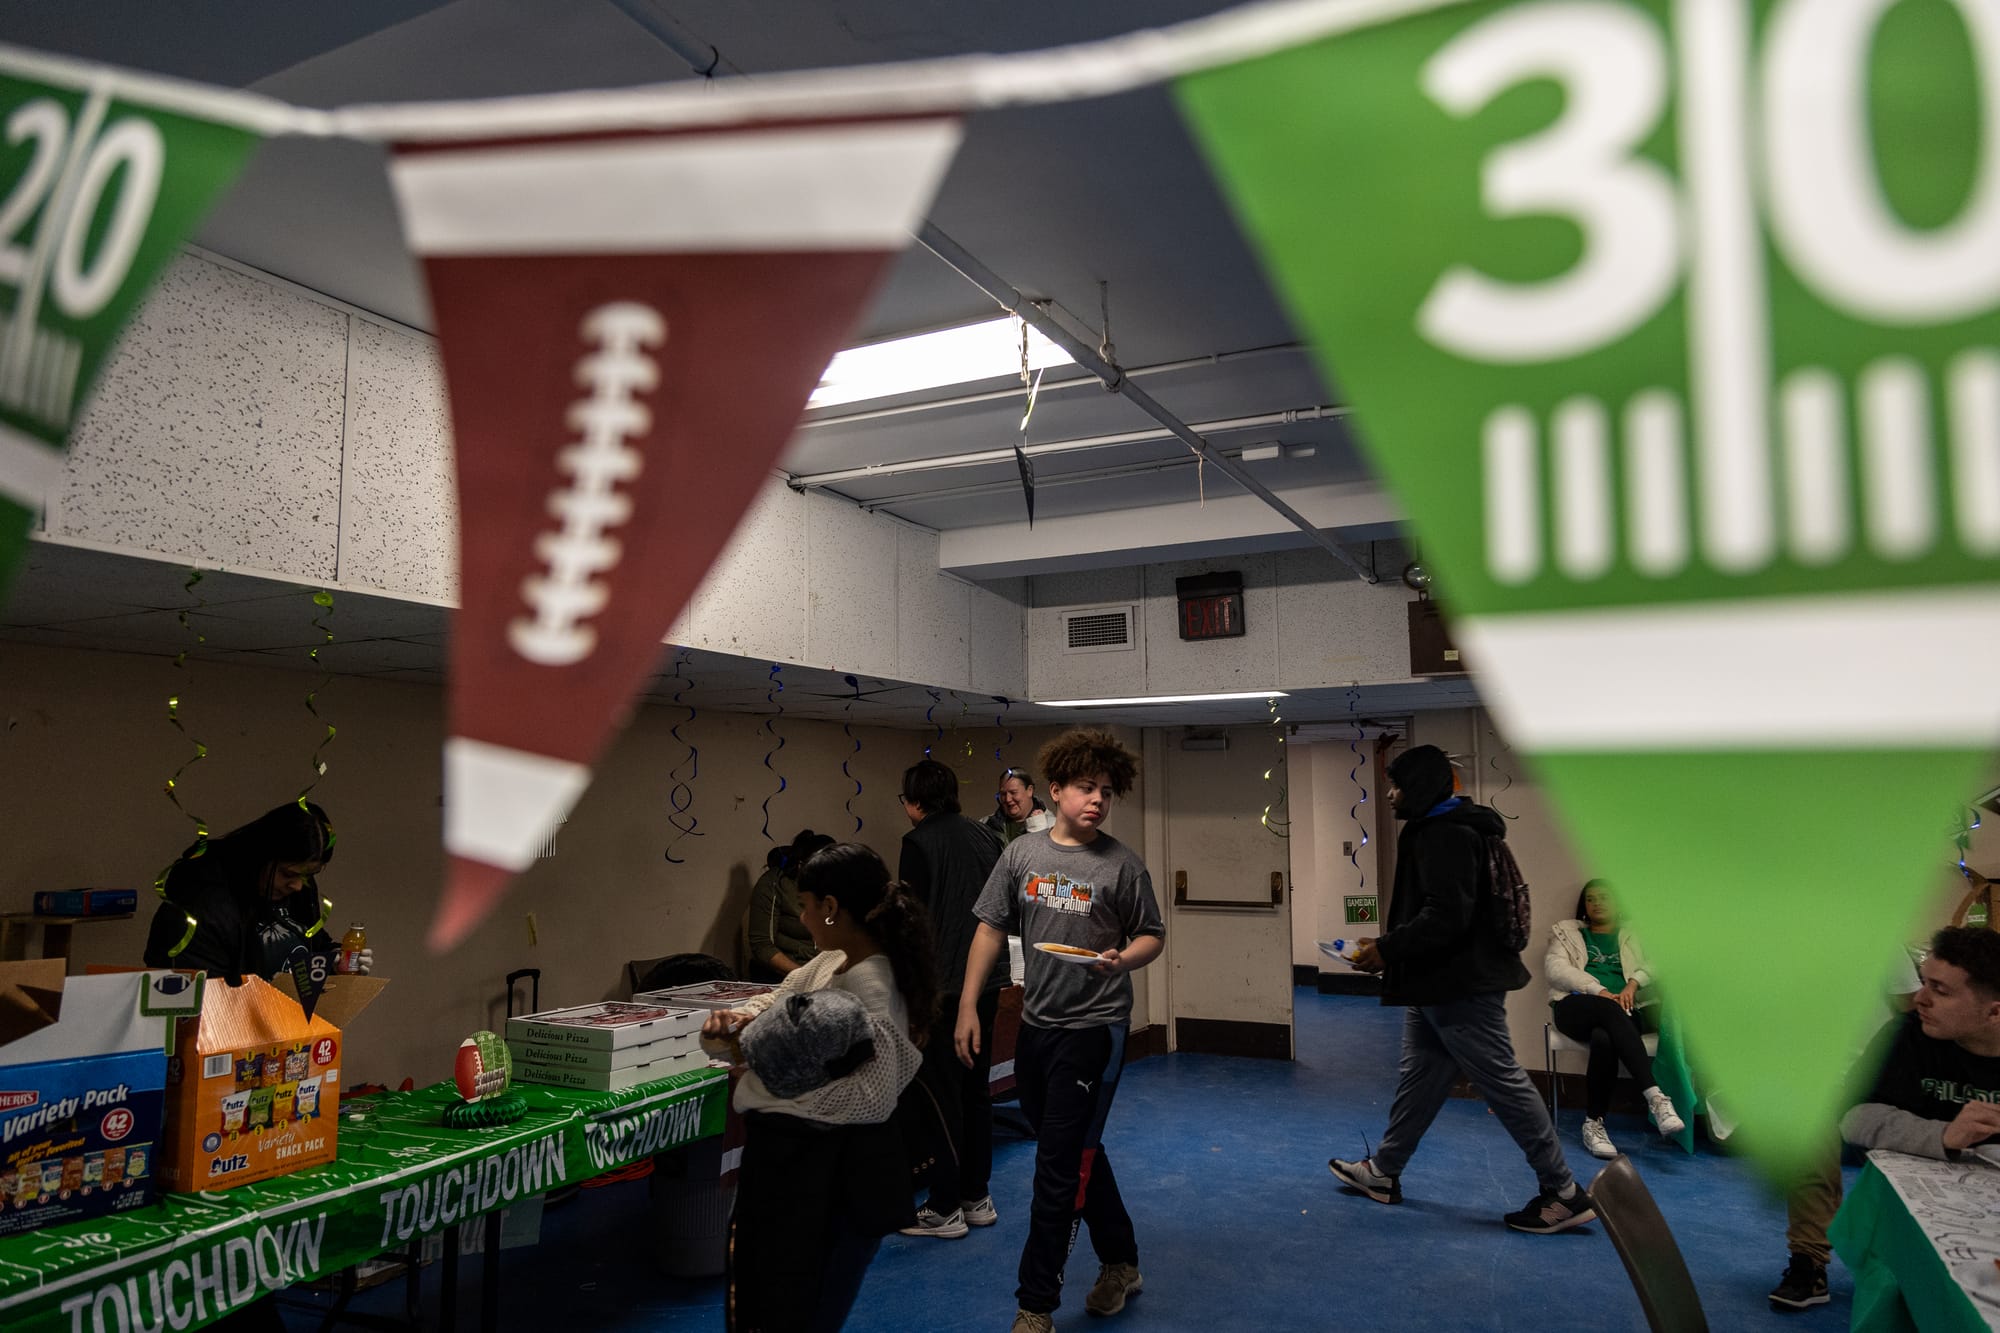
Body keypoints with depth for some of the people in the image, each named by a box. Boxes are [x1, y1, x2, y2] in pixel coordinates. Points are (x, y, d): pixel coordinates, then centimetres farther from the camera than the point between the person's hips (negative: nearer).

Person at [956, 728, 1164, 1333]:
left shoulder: (1122, 863, -7)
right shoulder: (1022, 853, 1)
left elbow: (1152, 936, 1)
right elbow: (991, 929, 5)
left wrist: (1122, 959, -21)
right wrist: (968, 1006, 1)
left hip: (1093, 1028, -4)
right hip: (1035, 1026, 5)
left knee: (1060, 1168, -2)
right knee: (1079, 1153, 19)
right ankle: (1121, 1263, 40)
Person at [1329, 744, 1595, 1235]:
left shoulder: (1446, 835, -19)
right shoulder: (1437, 829, 14)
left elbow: (1446, 917, -27)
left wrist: (1387, 949, -19)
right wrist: (1388, 945, 12)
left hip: (1460, 986, -11)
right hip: (1438, 983, 11)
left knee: (1504, 1084, -3)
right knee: (1419, 1078, 16)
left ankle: (1564, 1193, 6)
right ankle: (1383, 1171, 26)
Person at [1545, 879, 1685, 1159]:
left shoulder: (1631, 937, 29)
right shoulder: (1567, 932, 24)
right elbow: (1554, 968, 4)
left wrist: (1633, 984, -13)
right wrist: (1598, 990, -11)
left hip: (1623, 1010, 1)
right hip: (1576, 1006, -1)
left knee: (1603, 1038, -39)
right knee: (1611, 1011, -40)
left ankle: (1594, 1123, -39)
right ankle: (1656, 1098, -50)